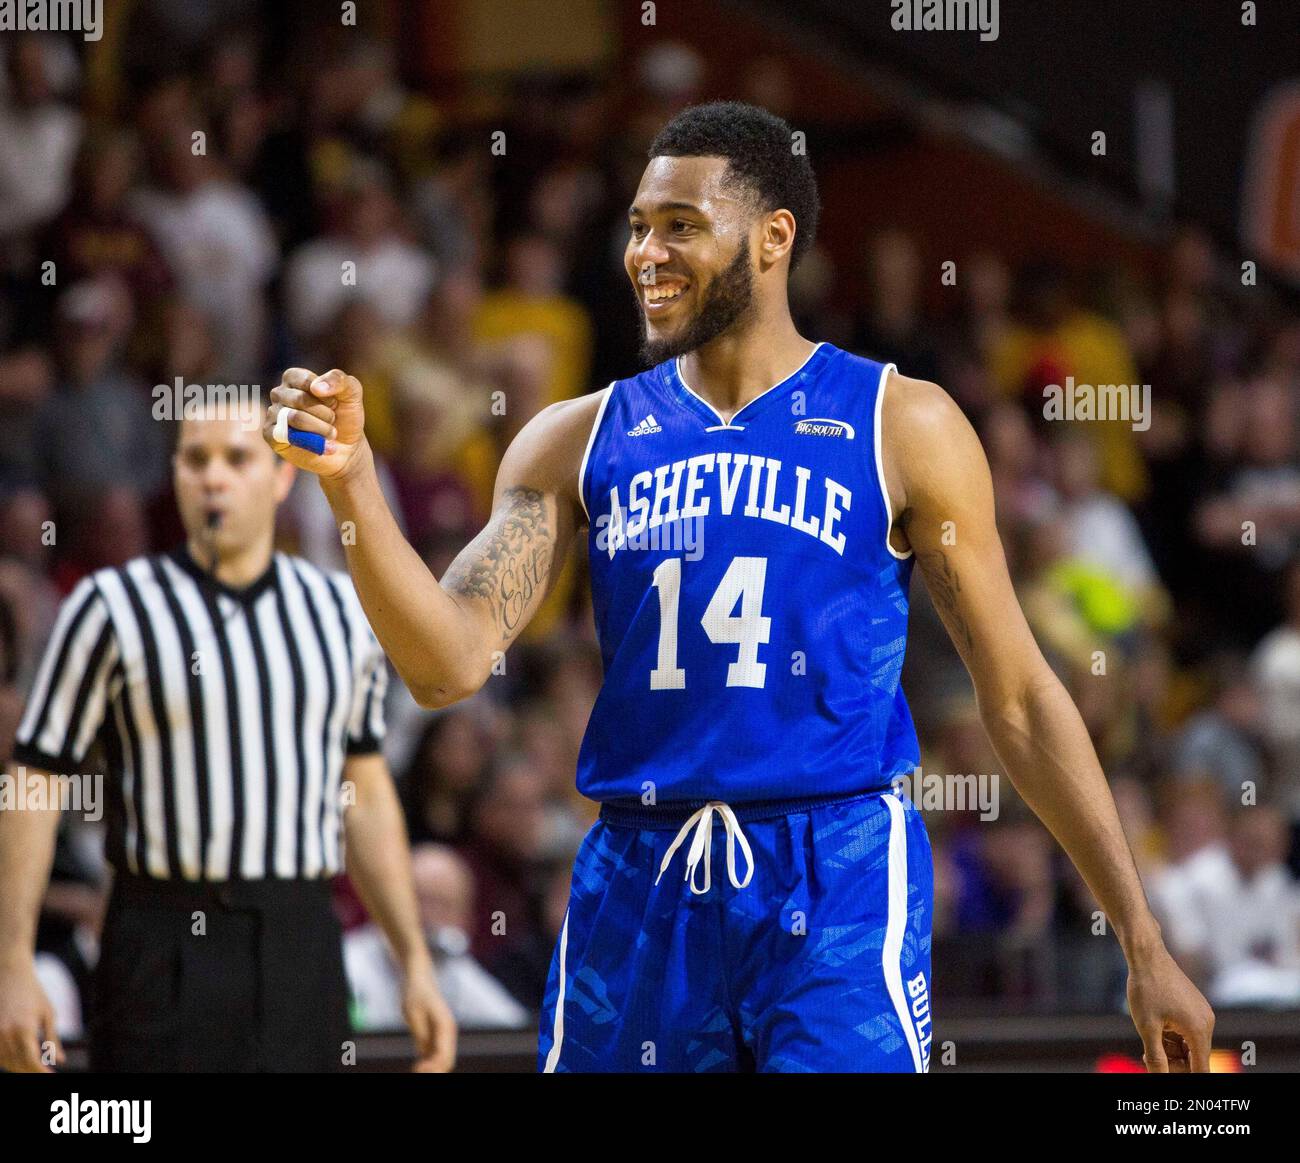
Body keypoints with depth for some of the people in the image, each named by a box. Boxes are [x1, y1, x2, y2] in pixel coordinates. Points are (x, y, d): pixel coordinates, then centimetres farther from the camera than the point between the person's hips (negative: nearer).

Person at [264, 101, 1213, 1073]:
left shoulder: (902, 427, 1)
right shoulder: (579, 441, 9)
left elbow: (1019, 699, 4)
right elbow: (450, 664, -1)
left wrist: (1144, 945, 1)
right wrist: (351, 484, -16)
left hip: (839, 886, -3)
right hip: (637, 889, 3)